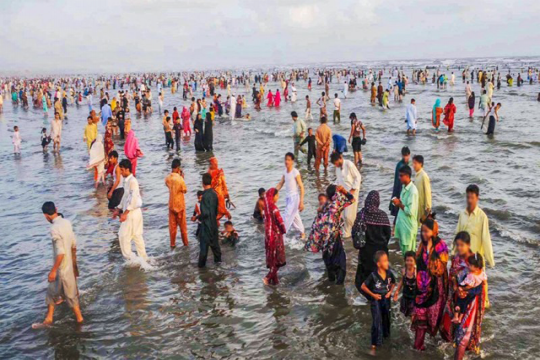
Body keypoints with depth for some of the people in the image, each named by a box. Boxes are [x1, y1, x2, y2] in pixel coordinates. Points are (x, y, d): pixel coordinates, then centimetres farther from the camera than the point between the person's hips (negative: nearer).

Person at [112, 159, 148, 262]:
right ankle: (143, 257, 21)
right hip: (130, 212, 9)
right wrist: (118, 209, 20)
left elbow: (133, 198, -25)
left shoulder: (132, 181, -19)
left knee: (123, 235, -2)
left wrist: (125, 213, -26)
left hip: (132, 212, -9)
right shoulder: (126, 181, 11)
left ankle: (129, 259, 5)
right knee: (137, 235, 14)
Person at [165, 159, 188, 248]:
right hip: (180, 204, -4)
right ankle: (185, 242, 20)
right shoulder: (180, 178, -21)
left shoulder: (167, 178, -5)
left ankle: (172, 243, 14)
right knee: (182, 224, 10)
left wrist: (172, 173, 8)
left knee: (172, 224, 11)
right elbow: (184, 190, -9)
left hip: (171, 204, 4)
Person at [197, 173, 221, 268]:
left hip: (206, 224, -7)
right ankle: (217, 259, 29)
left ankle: (202, 263, 12)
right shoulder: (214, 194, 1)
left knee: (204, 243, 3)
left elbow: (205, 213, -23)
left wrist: (198, 217, -7)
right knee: (214, 241, 19)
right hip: (213, 222, 7)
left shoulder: (205, 196, -22)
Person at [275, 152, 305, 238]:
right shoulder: (285, 171, 4)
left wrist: (301, 202, -18)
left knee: (287, 217, -8)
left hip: (294, 197, -8)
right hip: (287, 197, 8)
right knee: (294, 216, 18)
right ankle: (302, 232, 35)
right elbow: (280, 184, 12)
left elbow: (301, 187, -16)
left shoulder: (295, 172, -17)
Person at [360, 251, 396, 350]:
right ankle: (375, 343, 6)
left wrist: (390, 291, -4)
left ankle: (385, 334, 46)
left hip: (386, 299, 5)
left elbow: (393, 283, 10)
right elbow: (363, 286, -16)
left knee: (386, 318, 20)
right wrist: (373, 295, -14)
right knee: (377, 321, -4)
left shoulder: (389, 273, -12)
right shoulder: (373, 276, -25)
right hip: (376, 300, -5)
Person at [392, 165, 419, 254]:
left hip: (408, 225, -9)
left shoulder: (412, 191, -22)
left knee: (408, 253, 2)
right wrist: (398, 202, -1)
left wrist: (399, 204, -17)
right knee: (402, 248, 19)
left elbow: (410, 211, -24)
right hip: (402, 223, 9)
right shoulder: (404, 187, 6)